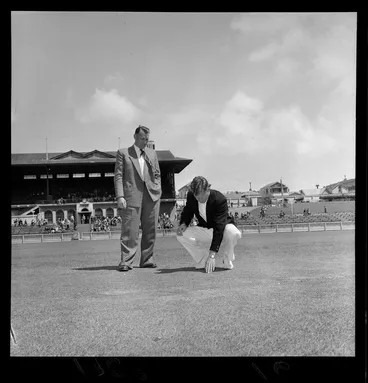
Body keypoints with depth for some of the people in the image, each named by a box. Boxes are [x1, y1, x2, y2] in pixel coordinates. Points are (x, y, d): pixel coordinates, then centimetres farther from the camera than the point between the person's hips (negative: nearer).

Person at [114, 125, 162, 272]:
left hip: (151, 196, 4)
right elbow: (118, 176, 1)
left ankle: (147, 259, 15)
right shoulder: (123, 153, 8)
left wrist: (157, 191, 6)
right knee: (130, 231, -7)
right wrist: (120, 196, -10)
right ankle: (126, 262, -4)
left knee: (150, 230, 5)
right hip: (132, 196, -4)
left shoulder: (152, 153, 19)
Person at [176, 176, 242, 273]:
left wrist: (212, 255, -43)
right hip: (204, 230, 4)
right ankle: (203, 261, -1)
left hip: (222, 228, -4)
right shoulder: (191, 196, -16)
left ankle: (226, 261, -8)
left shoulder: (220, 199, -32)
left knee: (233, 233, -39)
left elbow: (219, 228, -38)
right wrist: (183, 224, -21)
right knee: (181, 234, -19)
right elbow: (187, 212, 5)